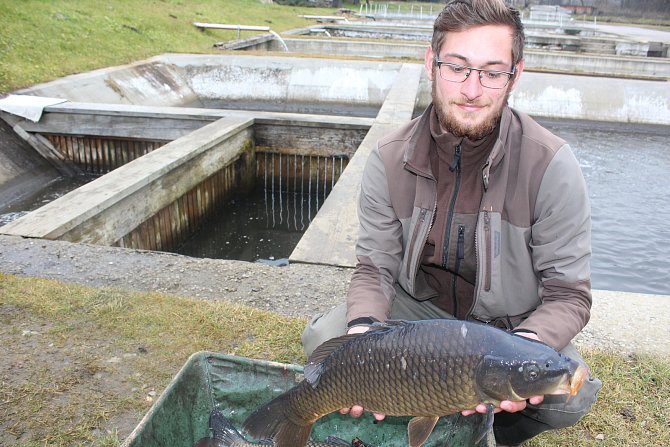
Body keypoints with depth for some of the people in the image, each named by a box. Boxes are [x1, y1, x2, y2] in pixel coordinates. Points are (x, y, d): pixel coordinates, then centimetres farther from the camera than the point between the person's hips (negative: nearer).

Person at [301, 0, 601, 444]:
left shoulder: (551, 164, -19)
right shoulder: (390, 159, -12)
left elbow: (569, 295, -16)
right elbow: (375, 269, -8)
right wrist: (362, 331, -30)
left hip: (512, 322, -1)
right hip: (419, 307, 2)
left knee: (570, 395, -30)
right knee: (323, 338, -18)